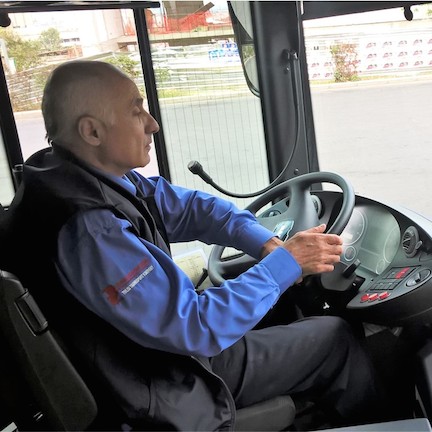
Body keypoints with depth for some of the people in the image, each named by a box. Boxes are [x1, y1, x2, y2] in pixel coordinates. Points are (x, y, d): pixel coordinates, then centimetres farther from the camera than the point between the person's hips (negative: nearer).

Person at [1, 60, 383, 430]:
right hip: (164, 392, -8)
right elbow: (198, 327, -31)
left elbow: (190, 207, 2)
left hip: (168, 341, 8)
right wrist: (285, 264, -22)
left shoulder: (102, 176, -7)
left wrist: (268, 244, -11)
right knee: (334, 337, 3)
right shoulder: (86, 232, -34)